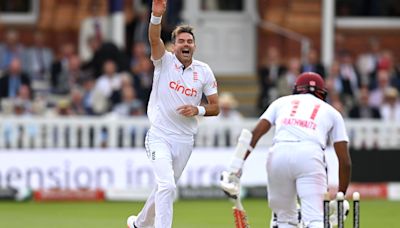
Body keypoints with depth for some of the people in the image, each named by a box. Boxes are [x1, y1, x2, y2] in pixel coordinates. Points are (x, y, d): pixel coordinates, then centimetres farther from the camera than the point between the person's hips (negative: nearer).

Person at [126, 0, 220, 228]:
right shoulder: (165, 61, -5)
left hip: (185, 140, 4)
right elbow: (154, 39, -25)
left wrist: (198, 110, -15)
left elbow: (215, 107, 6)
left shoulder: (204, 71, 3)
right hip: (160, 137, -4)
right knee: (167, 186, -21)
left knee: (165, 188, 15)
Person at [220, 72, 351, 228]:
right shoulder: (331, 111, 29)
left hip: (279, 153, 2)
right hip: (310, 155, -2)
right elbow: (345, 161, 21)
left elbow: (256, 133, 13)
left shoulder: (282, 102, 30)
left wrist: (238, 166, 7)